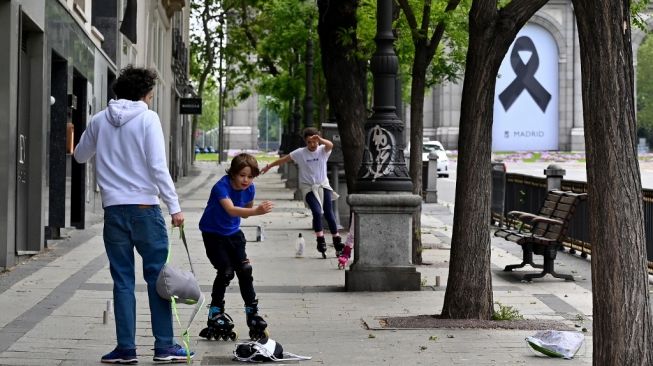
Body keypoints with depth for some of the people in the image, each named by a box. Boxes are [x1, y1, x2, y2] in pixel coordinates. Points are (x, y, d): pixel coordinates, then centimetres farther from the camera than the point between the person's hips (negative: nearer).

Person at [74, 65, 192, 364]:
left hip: (113, 210, 3)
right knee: (157, 277, 4)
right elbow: (158, 166, -12)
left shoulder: (99, 121, 7)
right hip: (145, 208, -3)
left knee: (122, 280, 8)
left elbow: (80, 156, 22)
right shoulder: (147, 118, -6)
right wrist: (174, 206, -9)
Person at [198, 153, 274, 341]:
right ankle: (215, 313, 2)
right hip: (213, 233, -5)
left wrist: (254, 209, -13)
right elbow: (231, 210, -46)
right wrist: (256, 211, -58)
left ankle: (252, 312, 10)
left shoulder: (249, 189, -9)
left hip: (233, 233, 5)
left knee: (245, 270, -2)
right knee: (226, 271, -14)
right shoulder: (222, 186, -28)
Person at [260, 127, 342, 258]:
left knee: (329, 213, 2)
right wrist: (269, 166, 9)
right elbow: (283, 159, 6)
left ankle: (337, 242, 9)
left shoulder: (322, 150, -5)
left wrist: (320, 139, -50)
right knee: (317, 212, -18)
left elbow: (330, 145, -28)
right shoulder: (300, 153, -5)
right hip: (308, 188, -1)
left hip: (323, 185, 1)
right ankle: (320, 241, -10)